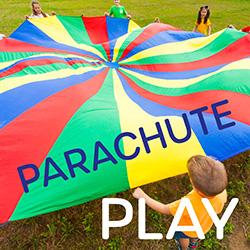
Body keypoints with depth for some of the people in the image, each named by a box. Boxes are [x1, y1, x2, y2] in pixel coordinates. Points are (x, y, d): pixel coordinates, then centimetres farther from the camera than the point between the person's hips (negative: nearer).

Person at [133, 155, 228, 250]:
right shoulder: (222, 193, -38)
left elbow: (164, 209, -31)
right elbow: (218, 210, -12)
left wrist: (143, 196, -21)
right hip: (205, 226, 4)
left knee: (182, 236, 34)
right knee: (195, 237, 39)